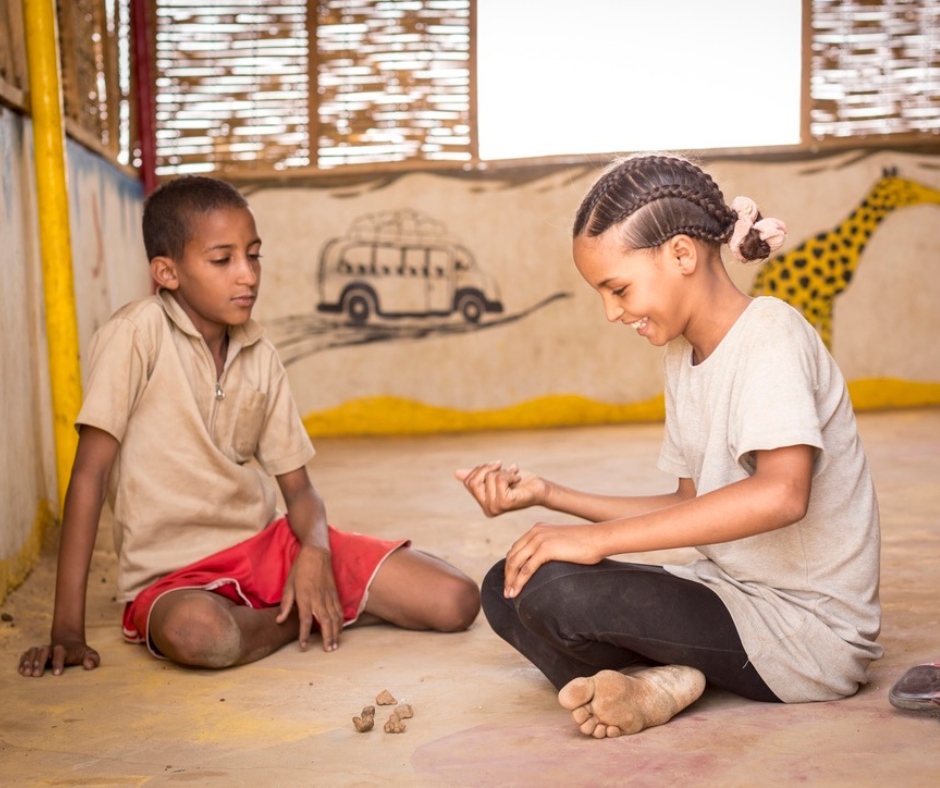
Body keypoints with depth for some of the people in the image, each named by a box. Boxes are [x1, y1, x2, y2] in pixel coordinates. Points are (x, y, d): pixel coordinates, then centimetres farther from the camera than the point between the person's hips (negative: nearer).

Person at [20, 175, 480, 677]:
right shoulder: (138, 335, -13)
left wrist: (315, 551, -16)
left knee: (456, 603, -12)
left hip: (269, 543, 4)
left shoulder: (261, 356, 5)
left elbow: (298, 486, 8)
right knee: (199, 635, -41)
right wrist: (68, 629, -20)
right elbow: (89, 472, -16)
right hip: (176, 575, -3)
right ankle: (307, 617, -9)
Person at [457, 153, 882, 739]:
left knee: (553, 591, -28)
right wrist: (547, 494, 6)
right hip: (731, 594, 9)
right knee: (505, 589, 1)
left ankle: (654, 678, -4)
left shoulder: (771, 334, -17)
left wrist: (599, 538, -30)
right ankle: (654, 682, -15)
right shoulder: (682, 355, 10)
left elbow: (780, 494, -34)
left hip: (813, 632, -9)